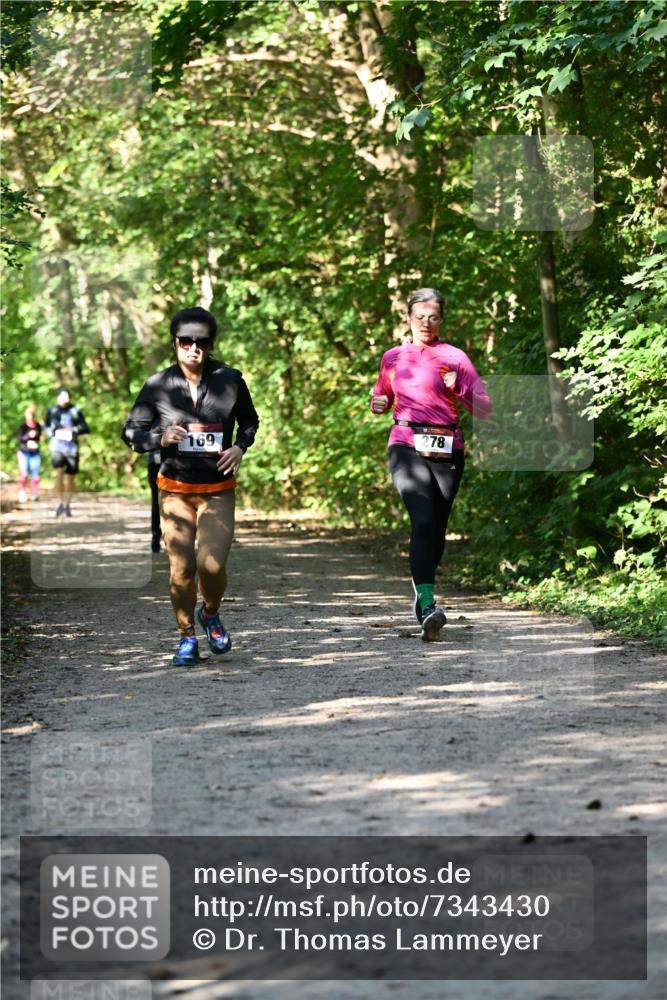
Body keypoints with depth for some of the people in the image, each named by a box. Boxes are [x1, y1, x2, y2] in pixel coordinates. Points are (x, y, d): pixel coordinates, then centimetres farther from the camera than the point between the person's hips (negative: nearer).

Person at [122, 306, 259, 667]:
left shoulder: (230, 380, -2)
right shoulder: (158, 386, -4)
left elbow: (249, 421, 15)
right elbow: (131, 432, 5)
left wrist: (240, 447, -4)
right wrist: (160, 438, -15)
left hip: (218, 491, 0)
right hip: (175, 489, 0)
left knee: (212, 565, -15)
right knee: (180, 569, -3)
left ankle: (211, 615, 18)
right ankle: (186, 638, 16)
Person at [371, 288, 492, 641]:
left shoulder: (454, 357, 5)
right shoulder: (392, 358, 13)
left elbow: (484, 409, 2)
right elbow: (382, 397, 29)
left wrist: (459, 389, -17)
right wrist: (378, 404, 6)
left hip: (447, 451, 1)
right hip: (407, 446, -1)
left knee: (436, 529, 7)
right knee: (423, 520, -22)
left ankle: (422, 596, 31)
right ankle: (427, 606, -31)